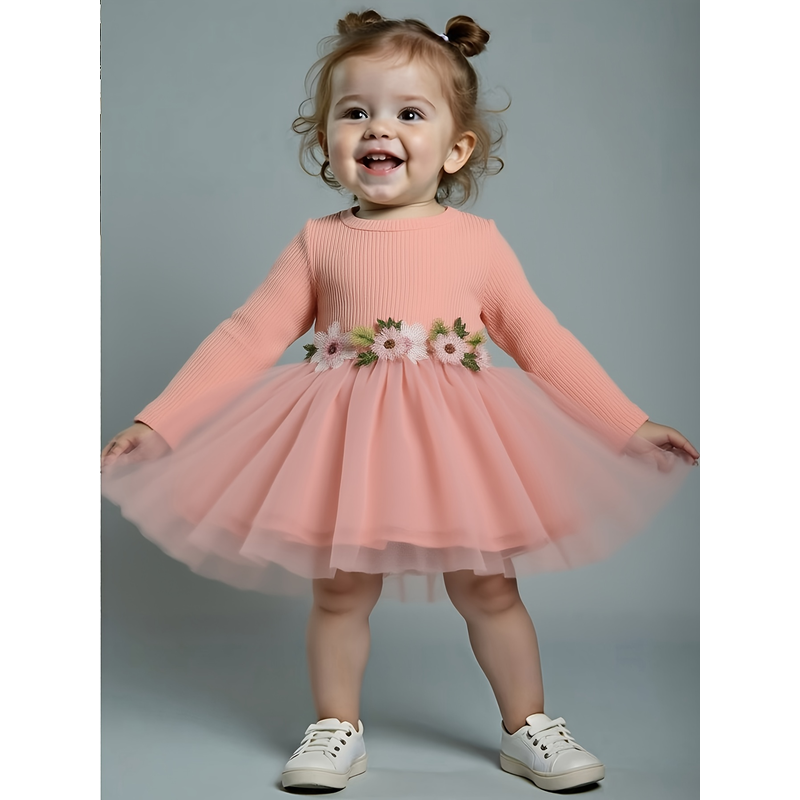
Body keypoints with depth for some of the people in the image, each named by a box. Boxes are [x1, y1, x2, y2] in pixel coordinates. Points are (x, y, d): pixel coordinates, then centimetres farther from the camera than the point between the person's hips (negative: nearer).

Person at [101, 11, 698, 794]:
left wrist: (629, 426, 3)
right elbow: (246, 340, 1)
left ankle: (526, 725, 29)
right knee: (340, 589, 7)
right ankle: (336, 727, 29)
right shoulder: (318, 244, 0)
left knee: (487, 588, 9)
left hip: (454, 444, 0)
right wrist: (159, 422, -6)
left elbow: (543, 342, 5)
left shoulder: (477, 240, 0)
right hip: (345, 445, 0)